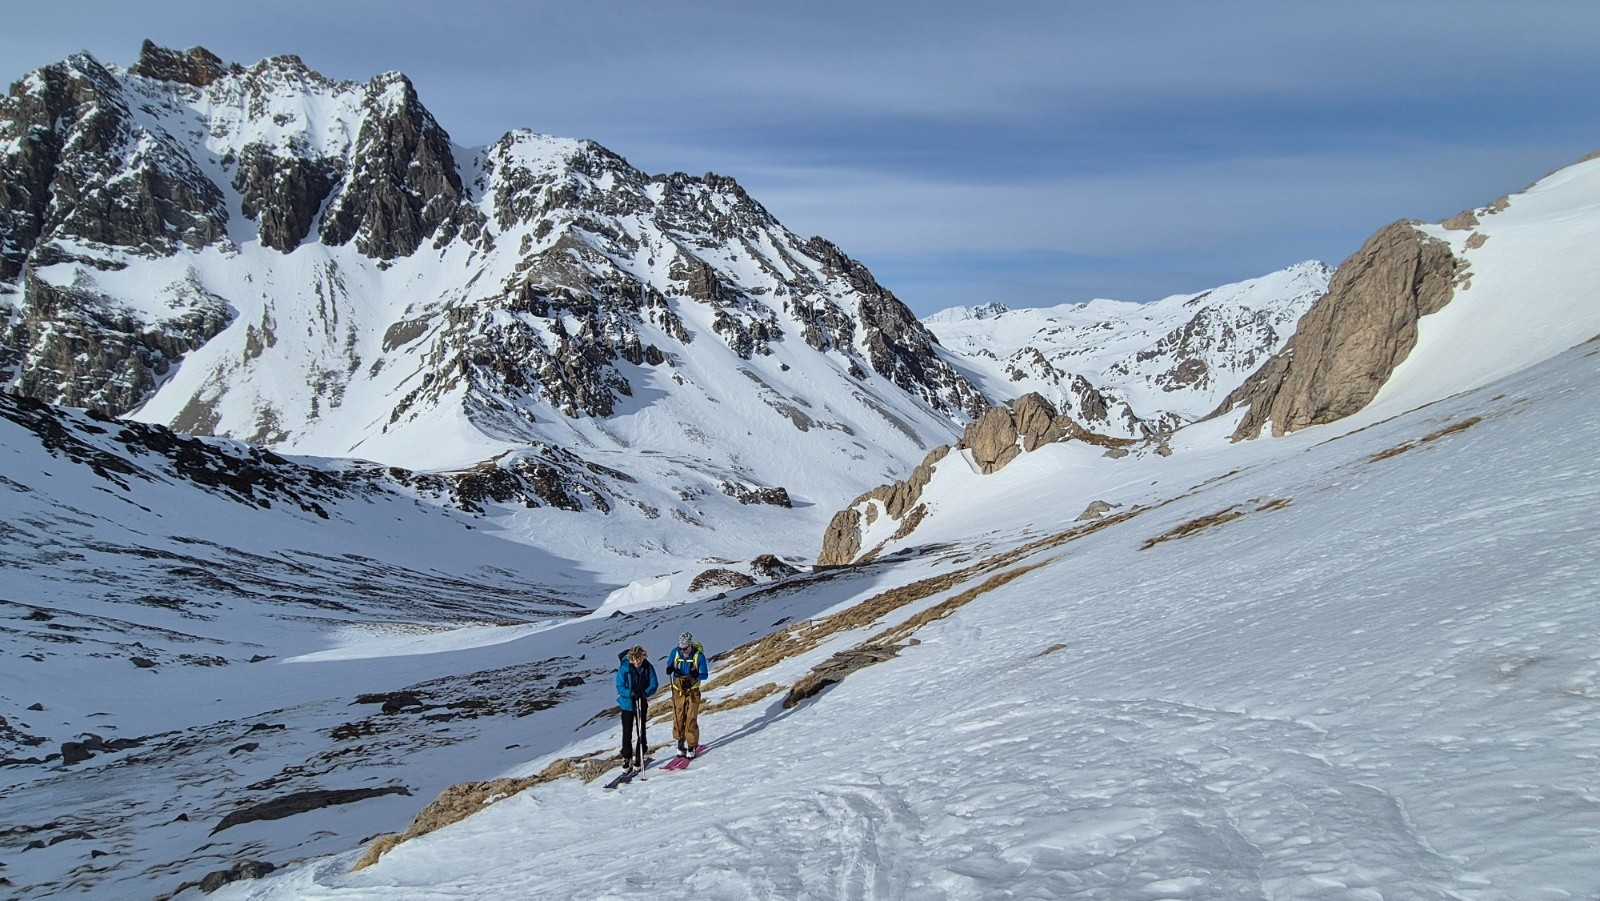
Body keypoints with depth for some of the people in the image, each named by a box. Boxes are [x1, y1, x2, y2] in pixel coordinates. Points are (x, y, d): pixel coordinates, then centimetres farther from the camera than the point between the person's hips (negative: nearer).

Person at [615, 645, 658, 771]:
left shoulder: (648, 667, -10)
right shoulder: (624, 668, -15)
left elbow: (654, 685, -8)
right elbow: (620, 687, -14)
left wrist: (644, 693, -28)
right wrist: (631, 693, -31)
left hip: (642, 704, 1)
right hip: (627, 704, -1)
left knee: (641, 732, 8)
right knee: (627, 733, 5)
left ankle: (639, 758, 20)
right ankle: (627, 758, 18)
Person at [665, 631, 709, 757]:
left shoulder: (699, 655, -14)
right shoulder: (675, 652, -7)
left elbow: (705, 675, -9)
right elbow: (669, 665, 9)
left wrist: (697, 675, -32)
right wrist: (670, 669, -16)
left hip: (692, 691, -2)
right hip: (678, 691, 3)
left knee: (691, 719, -6)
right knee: (678, 718, 3)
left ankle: (692, 746, 5)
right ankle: (680, 742, 21)